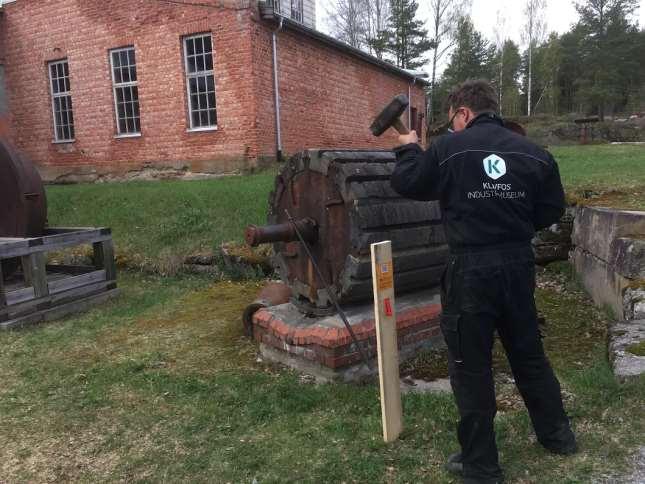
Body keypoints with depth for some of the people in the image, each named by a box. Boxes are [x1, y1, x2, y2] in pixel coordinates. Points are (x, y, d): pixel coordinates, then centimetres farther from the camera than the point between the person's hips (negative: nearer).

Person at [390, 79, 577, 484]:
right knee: (529, 353, 23)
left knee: (471, 366, 8)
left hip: (471, 269, -4)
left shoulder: (448, 148, -9)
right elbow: (552, 211, 7)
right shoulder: (533, 152, 2)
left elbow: (406, 184, 2)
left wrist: (409, 149, 20)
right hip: (520, 264, 5)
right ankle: (558, 434, 42)